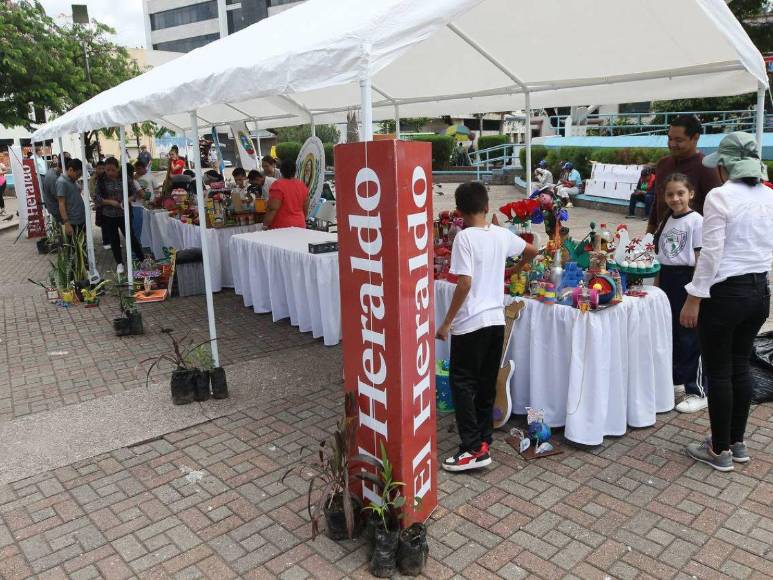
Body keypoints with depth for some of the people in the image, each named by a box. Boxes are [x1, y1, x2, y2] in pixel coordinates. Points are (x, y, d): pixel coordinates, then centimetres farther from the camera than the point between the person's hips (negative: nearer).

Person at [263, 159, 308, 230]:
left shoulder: (278, 185, -11)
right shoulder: (302, 185, 6)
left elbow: (273, 209, -16)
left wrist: (265, 225, -12)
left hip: (281, 227, -6)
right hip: (299, 226, 6)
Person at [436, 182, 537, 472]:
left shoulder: (465, 237, -14)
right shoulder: (502, 235, 5)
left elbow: (465, 282, -20)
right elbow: (532, 251, 22)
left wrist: (447, 322, -13)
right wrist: (517, 258, 45)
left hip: (470, 323, -7)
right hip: (496, 320, 7)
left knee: (463, 383, 2)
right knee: (487, 382, 16)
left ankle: (474, 449, 1)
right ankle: (483, 438, 27)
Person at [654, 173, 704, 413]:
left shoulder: (696, 220, -11)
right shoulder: (667, 220, 10)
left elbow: (700, 258, -13)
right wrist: (657, 284, 11)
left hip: (687, 280, -7)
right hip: (667, 280, 7)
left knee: (689, 337, -2)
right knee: (669, 333, 16)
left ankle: (698, 393, 8)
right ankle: (675, 378, 33)